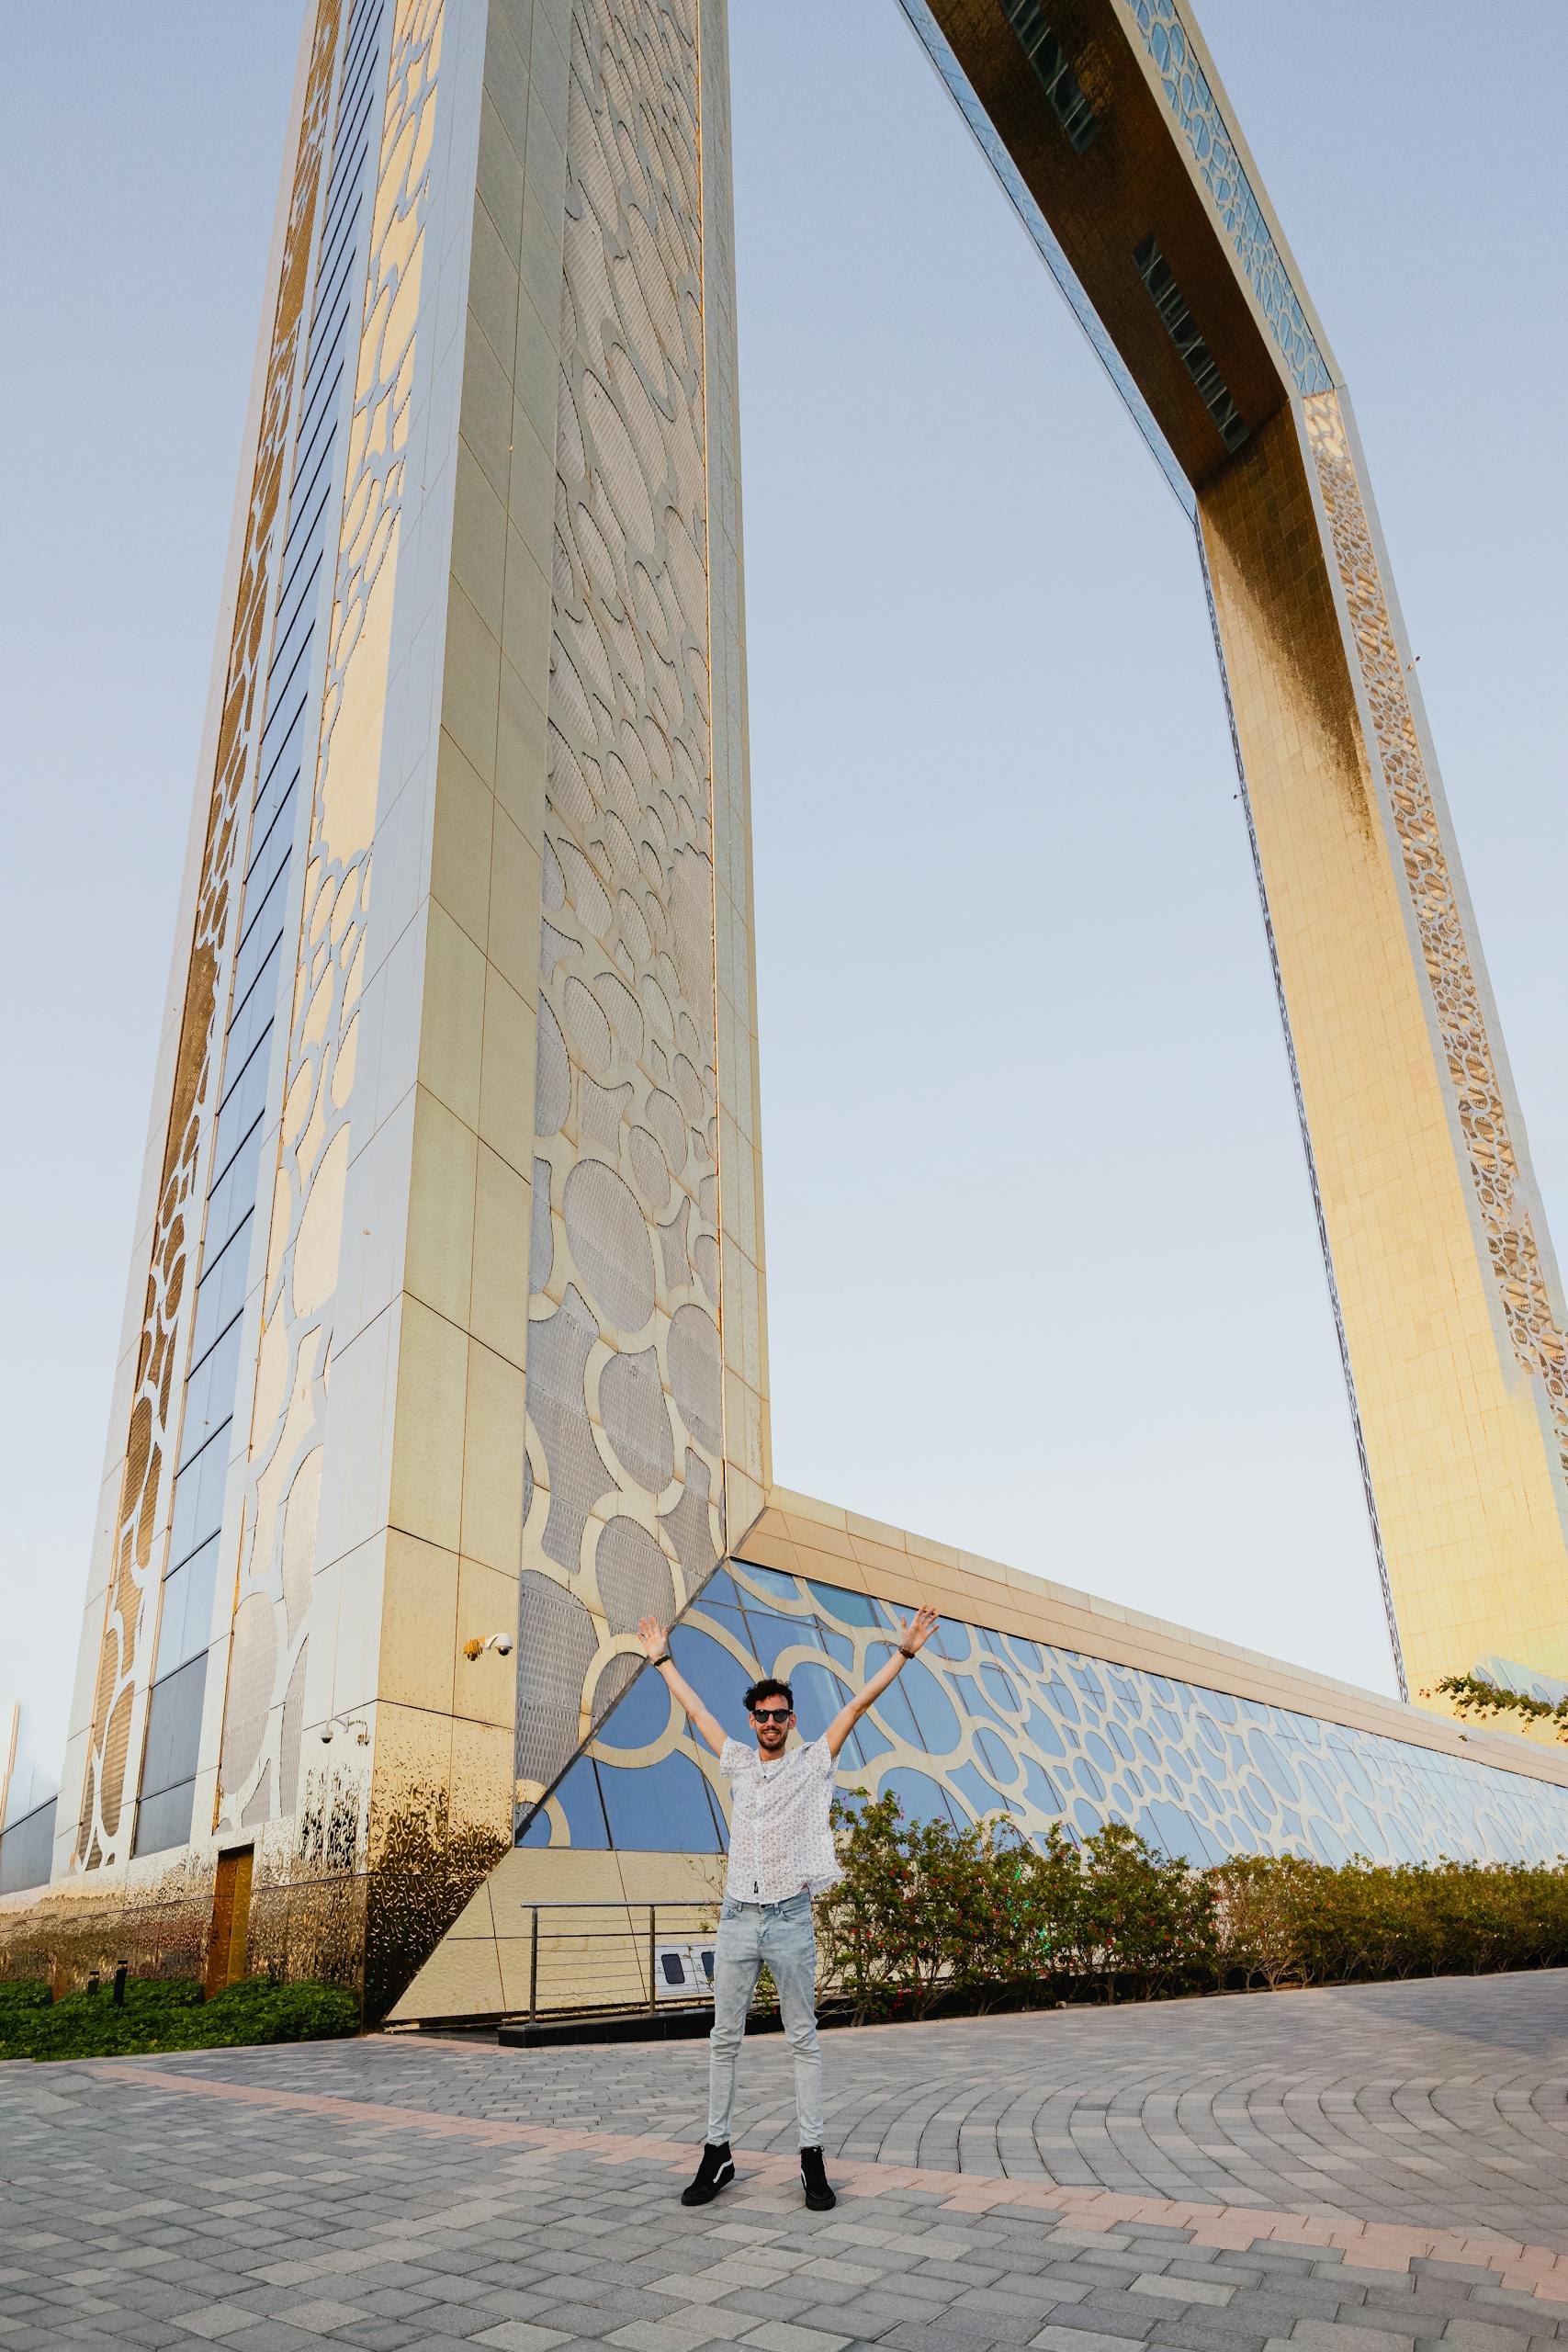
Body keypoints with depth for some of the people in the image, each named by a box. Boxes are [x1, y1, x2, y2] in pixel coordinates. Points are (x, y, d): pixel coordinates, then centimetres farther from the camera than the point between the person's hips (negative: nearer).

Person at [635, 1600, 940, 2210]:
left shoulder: (812, 1763, 2)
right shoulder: (738, 1762, 10)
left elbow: (857, 1705, -5)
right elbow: (696, 1710, 20)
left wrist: (903, 1653, -10)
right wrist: (662, 1659, 25)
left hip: (790, 1919, -3)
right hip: (737, 1918, 3)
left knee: (803, 2041, 4)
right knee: (724, 2039, 7)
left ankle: (812, 2159, 9)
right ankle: (717, 2153, 16)